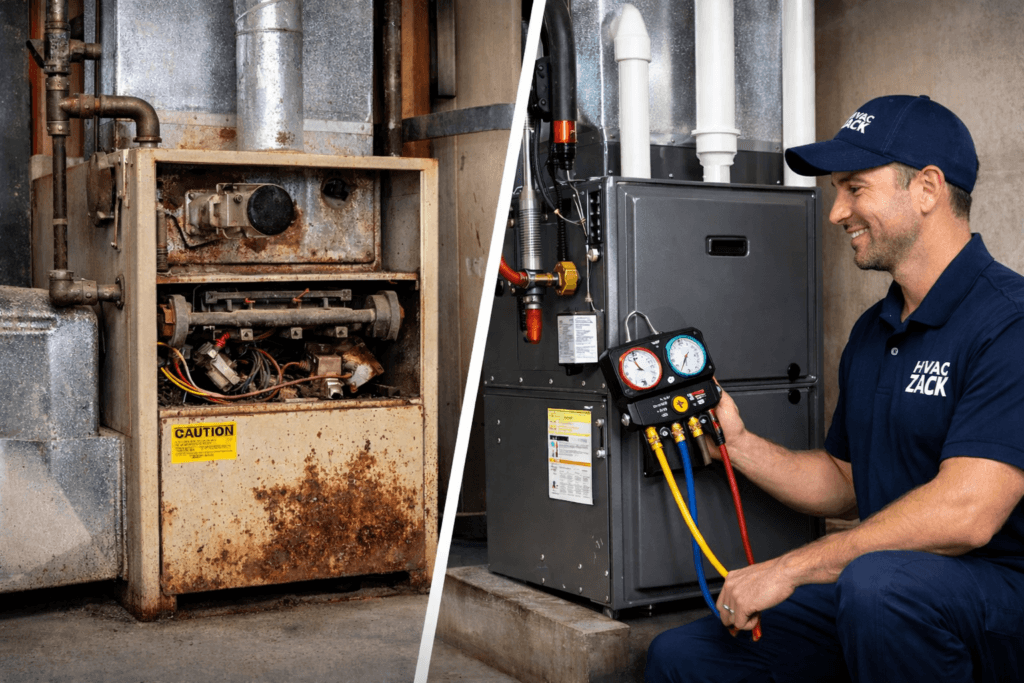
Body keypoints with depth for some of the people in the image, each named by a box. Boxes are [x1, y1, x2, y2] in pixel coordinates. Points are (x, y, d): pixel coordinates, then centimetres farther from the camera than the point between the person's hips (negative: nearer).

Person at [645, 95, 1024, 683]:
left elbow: (966, 511, -27)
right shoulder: (872, 333, 13)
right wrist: (739, 445, 4)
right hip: (868, 594, 8)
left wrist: (788, 569, -22)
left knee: (878, 580, -39)